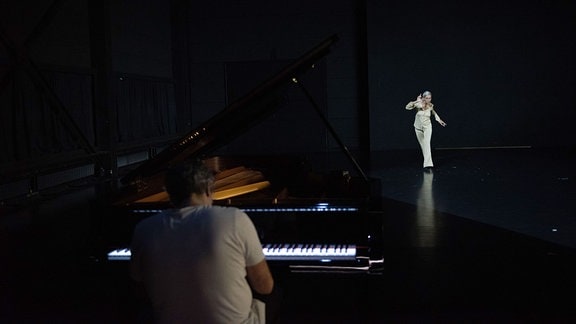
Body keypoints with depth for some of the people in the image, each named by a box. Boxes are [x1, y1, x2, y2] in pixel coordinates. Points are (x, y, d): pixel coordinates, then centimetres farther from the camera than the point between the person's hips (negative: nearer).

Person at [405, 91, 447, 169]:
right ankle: (427, 160, 33)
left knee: (427, 144, -17)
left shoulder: (431, 106, -7)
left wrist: (439, 120, 13)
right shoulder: (419, 104, -15)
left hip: (427, 127, -1)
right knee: (422, 144, 14)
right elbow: (407, 107, -27)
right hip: (418, 127, 1)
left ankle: (428, 163, -25)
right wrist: (416, 101, -36)